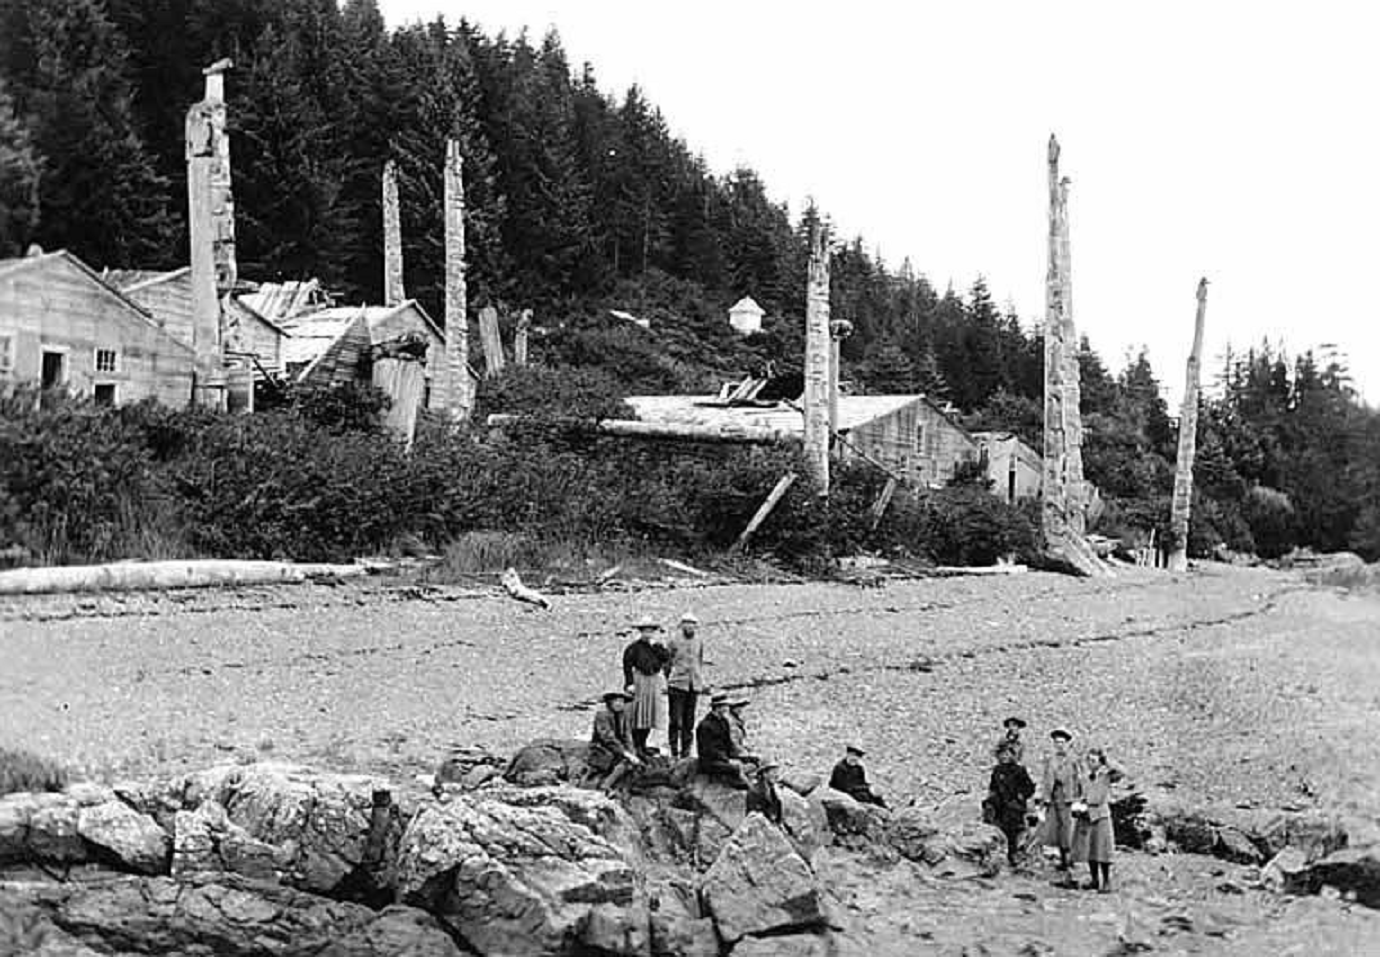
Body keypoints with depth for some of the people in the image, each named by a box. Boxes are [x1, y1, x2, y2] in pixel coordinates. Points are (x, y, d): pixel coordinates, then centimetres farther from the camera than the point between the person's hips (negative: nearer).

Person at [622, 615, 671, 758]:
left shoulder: (657, 645, 9)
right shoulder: (634, 647, -5)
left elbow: (666, 658, -5)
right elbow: (627, 665, -6)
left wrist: (656, 646, -12)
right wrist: (629, 683, -12)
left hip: (655, 682, 5)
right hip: (640, 680, -5)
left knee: (650, 714, 8)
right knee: (638, 714, -4)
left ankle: (643, 744, 20)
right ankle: (636, 746, 1)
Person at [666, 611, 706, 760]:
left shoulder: (699, 642, 8)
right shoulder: (675, 641, -4)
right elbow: (668, 662, 2)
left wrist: (701, 679, 13)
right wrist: (668, 680, -2)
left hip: (694, 685, 4)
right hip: (677, 683, -4)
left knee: (689, 719, 8)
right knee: (675, 718, -5)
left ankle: (686, 749, 15)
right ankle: (674, 748, 2)